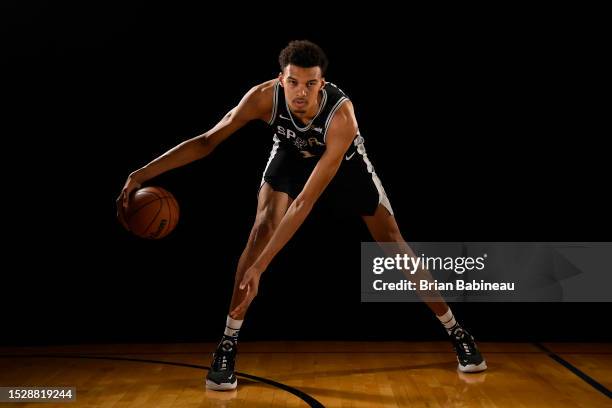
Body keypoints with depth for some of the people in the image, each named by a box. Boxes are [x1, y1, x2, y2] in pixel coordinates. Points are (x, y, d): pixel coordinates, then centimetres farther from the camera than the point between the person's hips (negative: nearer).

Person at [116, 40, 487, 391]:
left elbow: (305, 203, -45)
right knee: (264, 227, -24)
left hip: (344, 160, -1)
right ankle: (228, 345, -15)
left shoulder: (342, 115, -43)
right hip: (291, 154, 2)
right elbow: (208, 141, -26)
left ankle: (457, 332, 12)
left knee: (391, 242, -4)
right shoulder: (265, 96, -35)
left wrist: (259, 266, -50)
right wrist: (143, 173, -35)